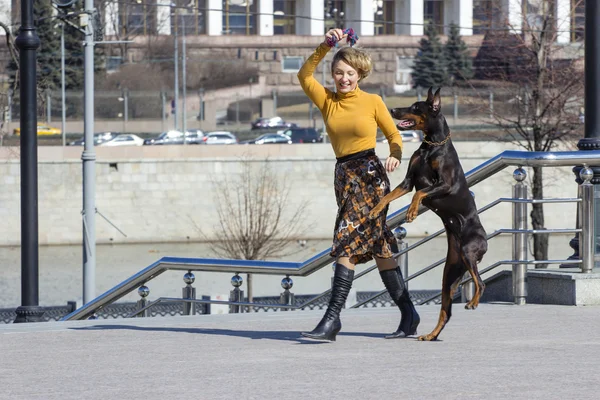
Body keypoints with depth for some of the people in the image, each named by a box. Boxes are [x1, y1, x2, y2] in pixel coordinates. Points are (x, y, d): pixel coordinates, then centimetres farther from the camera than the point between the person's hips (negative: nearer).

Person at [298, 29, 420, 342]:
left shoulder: (372, 102, 1)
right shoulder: (328, 101, 10)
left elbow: (394, 135, 7)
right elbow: (304, 76, -3)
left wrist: (395, 156, -12)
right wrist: (325, 46, -10)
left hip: (369, 175, -5)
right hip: (344, 175, 5)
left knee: (347, 244, -14)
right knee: (379, 248, 9)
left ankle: (332, 319, -18)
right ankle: (408, 316, 17)